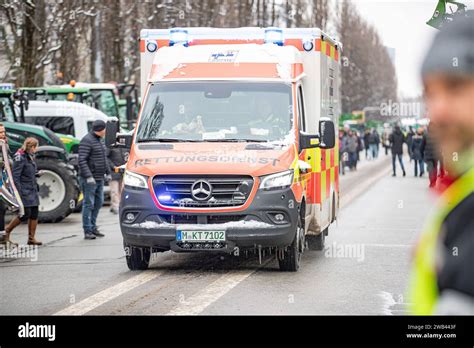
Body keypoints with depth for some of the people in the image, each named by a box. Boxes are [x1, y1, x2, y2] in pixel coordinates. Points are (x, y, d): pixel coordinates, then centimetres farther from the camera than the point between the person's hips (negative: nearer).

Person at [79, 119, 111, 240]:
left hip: (99, 178, 9)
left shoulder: (99, 140, 16)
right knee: (89, 204, -7)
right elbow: (82, 160, -20)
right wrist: (88, 176, -26)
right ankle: (87, 231, -5)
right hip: (89, 179, -9)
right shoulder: (87, 141, -14)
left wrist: (108, 172, 23)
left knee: (98, 202, 11)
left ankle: (93, 227, 20)